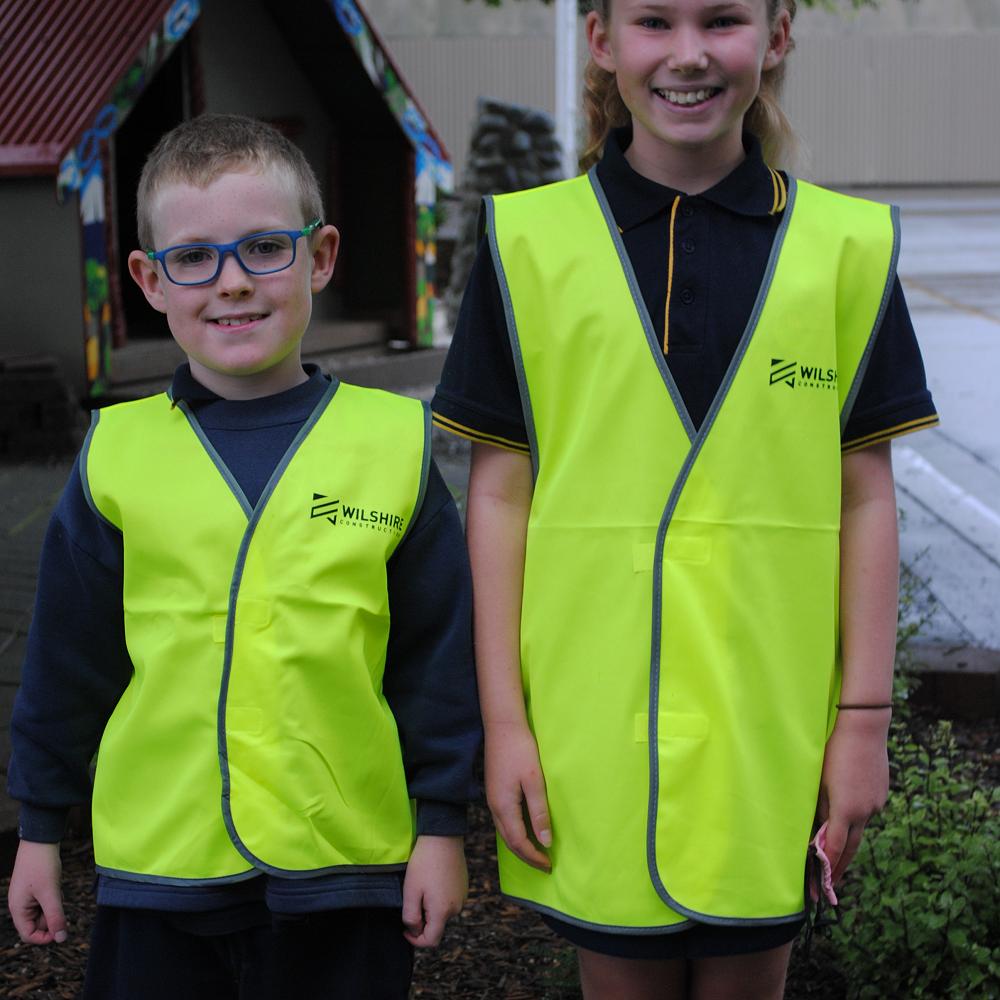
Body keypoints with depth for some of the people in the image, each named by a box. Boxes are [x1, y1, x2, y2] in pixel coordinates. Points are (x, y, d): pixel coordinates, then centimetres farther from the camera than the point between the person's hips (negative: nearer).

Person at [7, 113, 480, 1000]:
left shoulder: (393, 444, -4)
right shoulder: (116, 455, -1)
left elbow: (438, 655, 2)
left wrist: (442, 826, 4)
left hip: (346, 864, -1)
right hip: (157, 866, 1)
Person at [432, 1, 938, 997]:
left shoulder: (845, 246, 2)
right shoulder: (529, 242, 0)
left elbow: (864, 496, 3)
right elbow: (499, 493, 0)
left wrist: (864, 718, 0)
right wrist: (502, 718, -2)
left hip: (769, 731, 1)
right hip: (594, 725, 0)